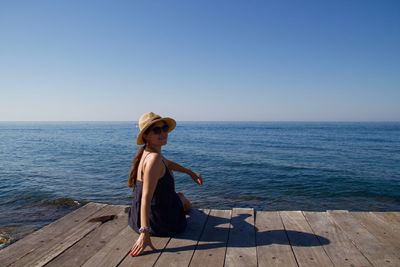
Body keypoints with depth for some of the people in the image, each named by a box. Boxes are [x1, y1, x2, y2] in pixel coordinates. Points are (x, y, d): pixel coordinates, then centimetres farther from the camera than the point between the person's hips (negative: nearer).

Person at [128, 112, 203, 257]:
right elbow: (146, 197, -34)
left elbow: (168, 163, 20)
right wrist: (145, 232, -36)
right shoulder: (154, 158, -29)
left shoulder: (147, 152, 1)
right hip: (158, 223, -8)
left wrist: (191, 173, 27)